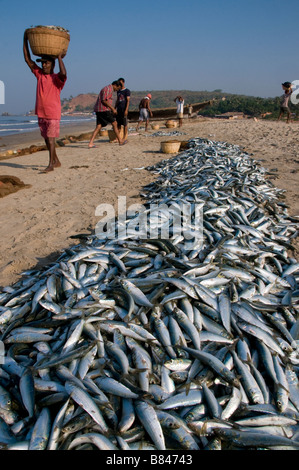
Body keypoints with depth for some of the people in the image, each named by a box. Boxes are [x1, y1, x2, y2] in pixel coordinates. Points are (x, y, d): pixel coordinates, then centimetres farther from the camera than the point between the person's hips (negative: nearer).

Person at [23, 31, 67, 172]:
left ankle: (51, 164, -7)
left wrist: (59, 57, -16)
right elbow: (28, 60, 12)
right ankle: (56, 161, 22)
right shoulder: (39, 74, 12)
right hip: (41, 113, 7)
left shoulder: (56, 78, -4)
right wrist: (25, 40, 8)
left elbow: (63, 74, -28)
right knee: (46, 138, 11)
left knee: (51, 138, -9)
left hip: (53, 114, -7)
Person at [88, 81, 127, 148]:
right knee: (114, 124, 1)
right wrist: (113, 109, -16)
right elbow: (104, 100, -20)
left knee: (98, 127, 2)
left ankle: (90, 143, -7)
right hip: (104, 110, -10)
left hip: (99, 110, 10)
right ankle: (120, 141, 8)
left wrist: (112, 109, 23)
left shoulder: (108, 89, 23)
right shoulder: (109, 89, -10)